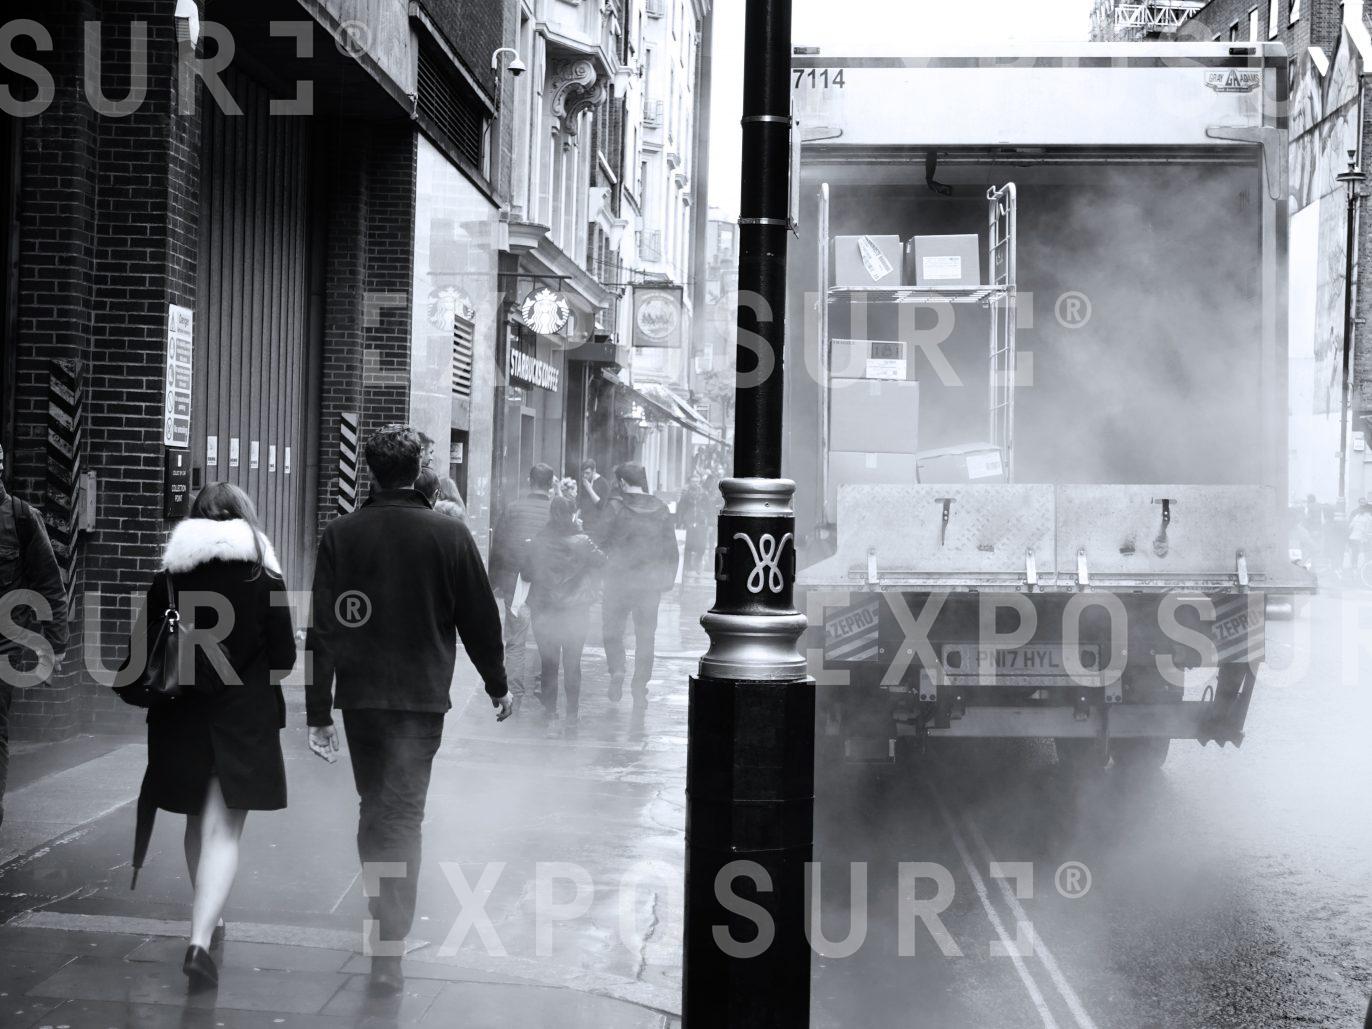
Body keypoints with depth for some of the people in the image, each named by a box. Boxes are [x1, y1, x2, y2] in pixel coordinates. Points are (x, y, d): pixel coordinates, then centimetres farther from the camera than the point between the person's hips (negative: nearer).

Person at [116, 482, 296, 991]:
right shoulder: (264, 577, -5)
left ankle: (207, 920, 34)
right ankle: (201, 938, -17)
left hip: (181, 716, 2)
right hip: (245, 717, -2)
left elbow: (141, 653, -2)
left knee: (198, 821, 20)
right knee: (224, 830, -2)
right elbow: (284, 657, -3)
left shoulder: (169, 576, -1)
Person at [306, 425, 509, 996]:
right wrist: (496, 684, 16)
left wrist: (319, 709, -1)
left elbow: (323, 627, -4)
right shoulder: (449, 534, -5)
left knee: (374, 807, 18)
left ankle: (382, 922, 27)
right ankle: (388, 953, -4)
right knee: (403, 814, 1)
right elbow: (479, 617, 2)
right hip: (421, 696, -1)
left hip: (359, 693, 1)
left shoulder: (340, 534, -2)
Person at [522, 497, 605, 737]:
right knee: (573, 665, 13)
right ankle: (572, 716, 18)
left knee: (549, 665, 8)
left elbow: (526, 573, -2)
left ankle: (551, 717, 7)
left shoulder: (539, 543, -11)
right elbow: (600, 560, 5)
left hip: (545, 612, 0)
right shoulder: (582, 542, -12)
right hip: (577, 612, 0)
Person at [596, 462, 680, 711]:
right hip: (651, 582, 3)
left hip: (620, 579, -3)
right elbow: (671, 548, 4)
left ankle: (617, 671, -6)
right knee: (645, 635, 10)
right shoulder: (660, 509, 2)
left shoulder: (616, 507, -9)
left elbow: (603, 541, -8)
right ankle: (640, 688, 9)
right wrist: (669, 578, 12)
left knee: (613, 628, 14)